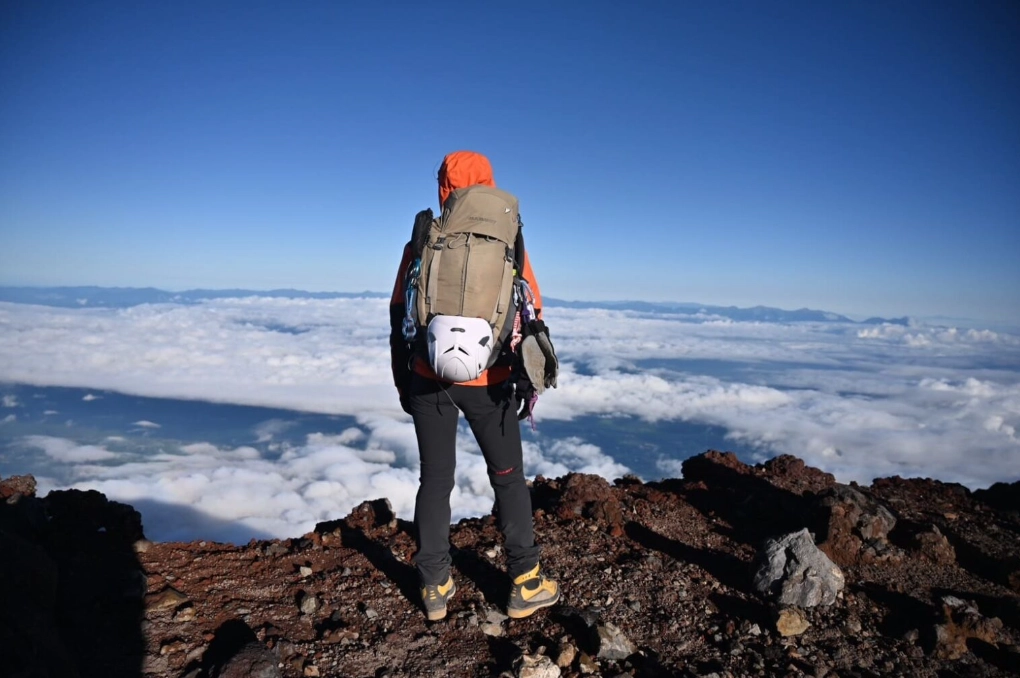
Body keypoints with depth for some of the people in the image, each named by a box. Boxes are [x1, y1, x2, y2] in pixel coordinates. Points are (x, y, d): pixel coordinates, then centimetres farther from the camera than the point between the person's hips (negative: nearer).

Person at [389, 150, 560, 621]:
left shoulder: (421, 244, 1)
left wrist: (402, 382, 13)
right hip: (489, 384, -1)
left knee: (435, 480, 12)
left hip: (429, 381, 1)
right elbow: (532, 317, 1)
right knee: (508, 477, 12)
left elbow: (399, 319, 4)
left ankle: (435, 588, 20)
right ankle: (525, 585, 18)